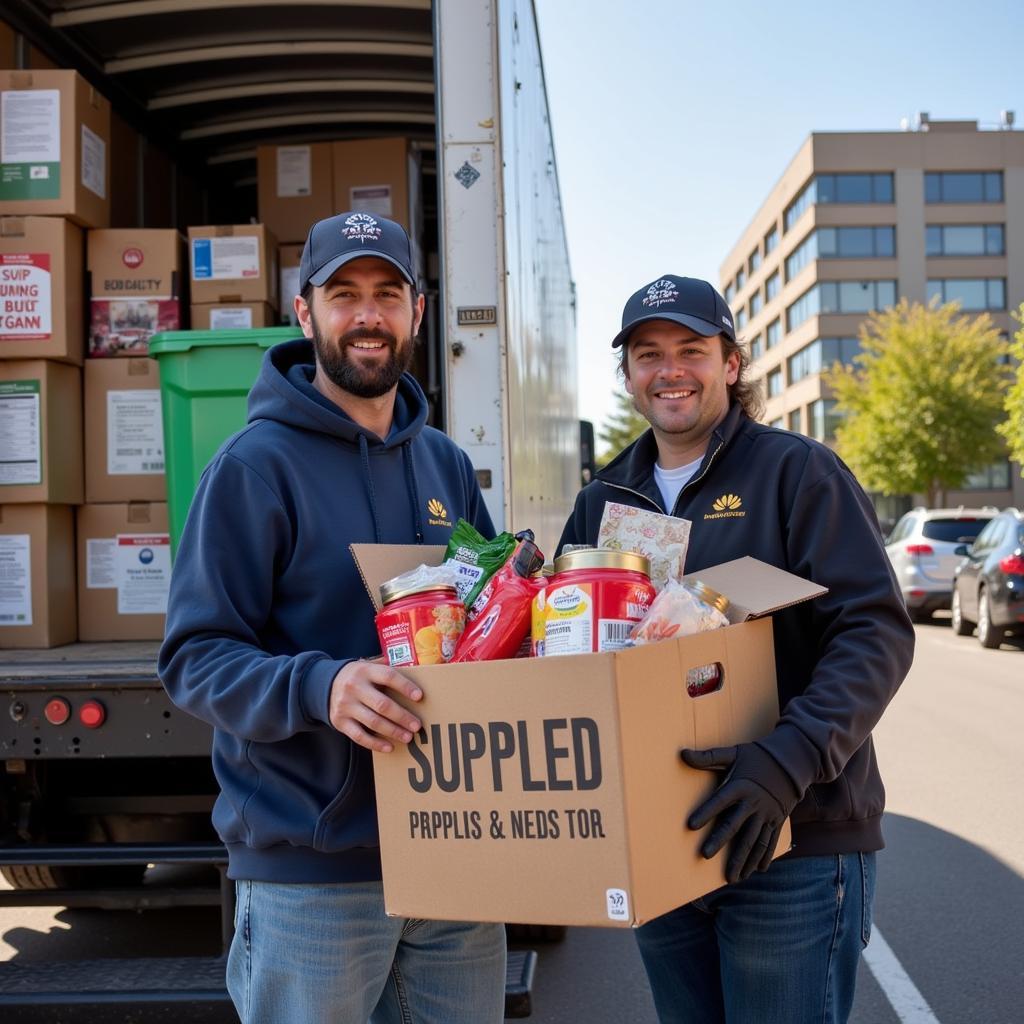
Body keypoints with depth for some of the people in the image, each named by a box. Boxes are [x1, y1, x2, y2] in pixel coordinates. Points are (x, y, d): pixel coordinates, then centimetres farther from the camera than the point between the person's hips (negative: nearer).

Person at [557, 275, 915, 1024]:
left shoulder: (796, 471, -6)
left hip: (792, 846, -5)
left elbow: (876, 633, -14)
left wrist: (788, 761, -28)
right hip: (657, 842, 5)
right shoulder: (605, 499, 10)